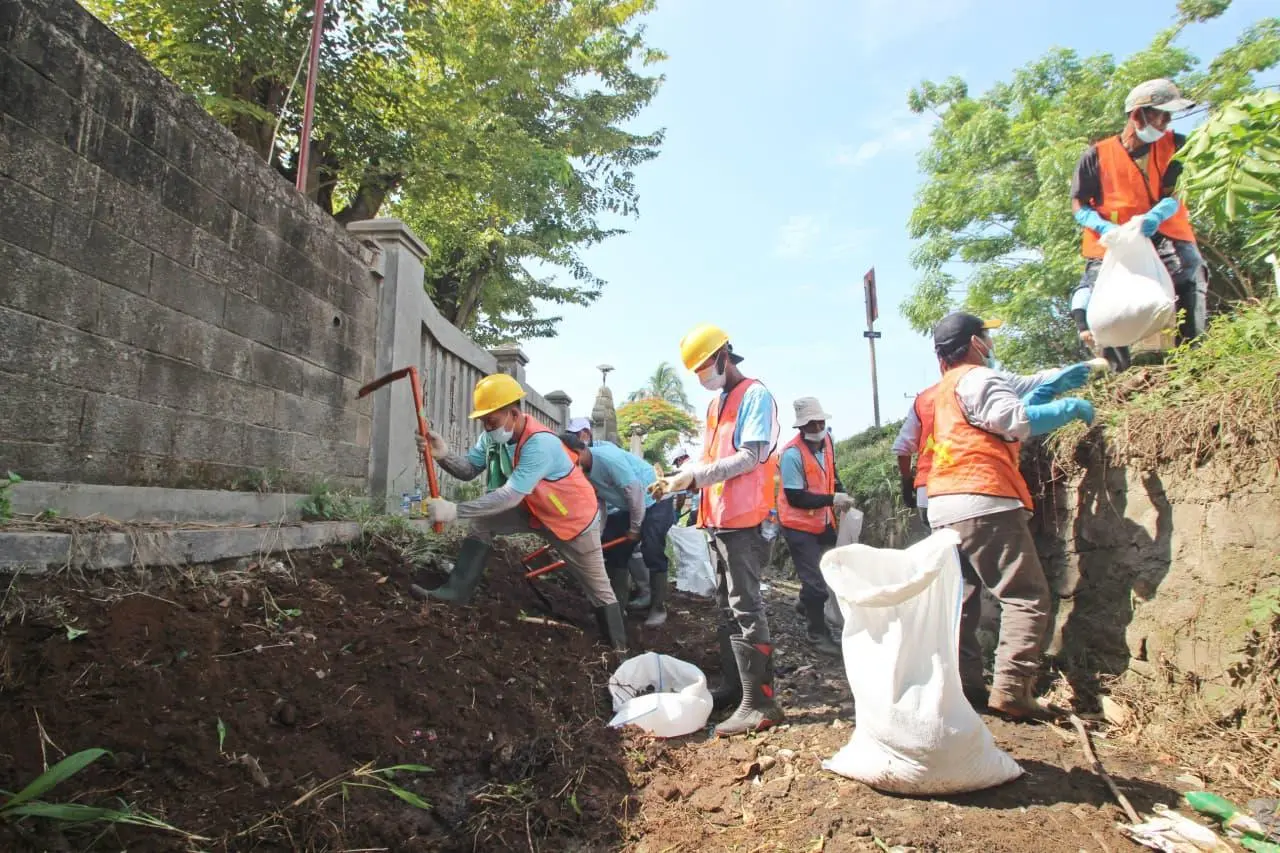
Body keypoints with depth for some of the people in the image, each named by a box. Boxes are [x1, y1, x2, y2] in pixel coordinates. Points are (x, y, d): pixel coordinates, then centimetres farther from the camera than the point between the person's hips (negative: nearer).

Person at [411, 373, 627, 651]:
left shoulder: (540, 443, -37)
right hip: (535, 511, 7)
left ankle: (618, 649, 23)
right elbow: (469, 470, -14)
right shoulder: (494, 436, -11)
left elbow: (510, 496, -41)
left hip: (575, 519, -7)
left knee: (599, 590, 6)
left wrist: (455, 510, -42)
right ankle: (458, 590, 1)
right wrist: (444, 455, -35)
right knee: (482, 522, -7)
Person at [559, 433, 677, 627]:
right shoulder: (585, 469, -3)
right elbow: (598, 500, 8)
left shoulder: (607, 457, -31)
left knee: (652, 553, -12)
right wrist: (602, 531, 5)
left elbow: (634, 490, -29)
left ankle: (658, 608, 0)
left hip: (655, 502, -9)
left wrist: (634, 528, -19)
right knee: (613, 548, 7)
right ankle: (617, 603, 16)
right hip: (629, 507, 9)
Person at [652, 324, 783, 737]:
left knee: (745, 608, -8)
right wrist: (677, 478, 0)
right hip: (720, 518, 9)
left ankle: (760, 702, -1)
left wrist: (694, 476, -19)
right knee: (727, 606, 16)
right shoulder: (716, 403, 19)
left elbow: (750, 457, -17)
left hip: (743, 519, -9)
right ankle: (734, 685, 28)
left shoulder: (755, 395, -8)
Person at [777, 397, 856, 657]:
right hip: (798, 524, -8)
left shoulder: (826, 440, -2)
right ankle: (817, 633, 17)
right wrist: (832, 499, -27)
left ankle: (806, 604, 45)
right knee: (815, 581, -3)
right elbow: (795, 497, -26)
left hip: (823, 520, 8)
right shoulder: (792, 453, -25)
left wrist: (841, 492, -1)